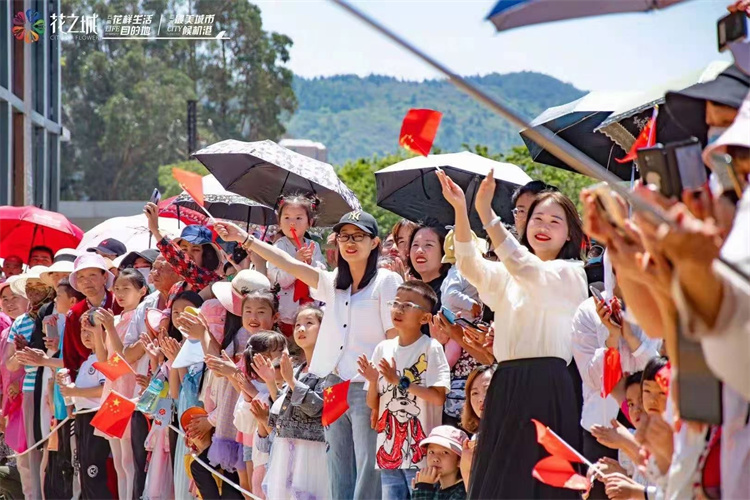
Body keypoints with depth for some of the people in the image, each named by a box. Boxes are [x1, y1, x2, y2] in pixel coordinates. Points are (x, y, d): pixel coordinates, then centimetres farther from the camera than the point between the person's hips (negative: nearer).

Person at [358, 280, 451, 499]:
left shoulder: (431, 349, -6)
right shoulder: (384, 349, 8)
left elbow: (438, 397, -16)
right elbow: (373, 404, 12)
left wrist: (399, 381, -17)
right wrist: (373, 382, -9)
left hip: (420, 450, -6)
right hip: (388, 447, 6)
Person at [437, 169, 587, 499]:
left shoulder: (571, 274, 0)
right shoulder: (506, 276, 18)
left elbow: (527, 270, -18)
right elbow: (469, 265, -1)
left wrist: (487, 214, -27)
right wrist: (460, 210, -16)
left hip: (546, 387, -6)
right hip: (505, 385, 6)